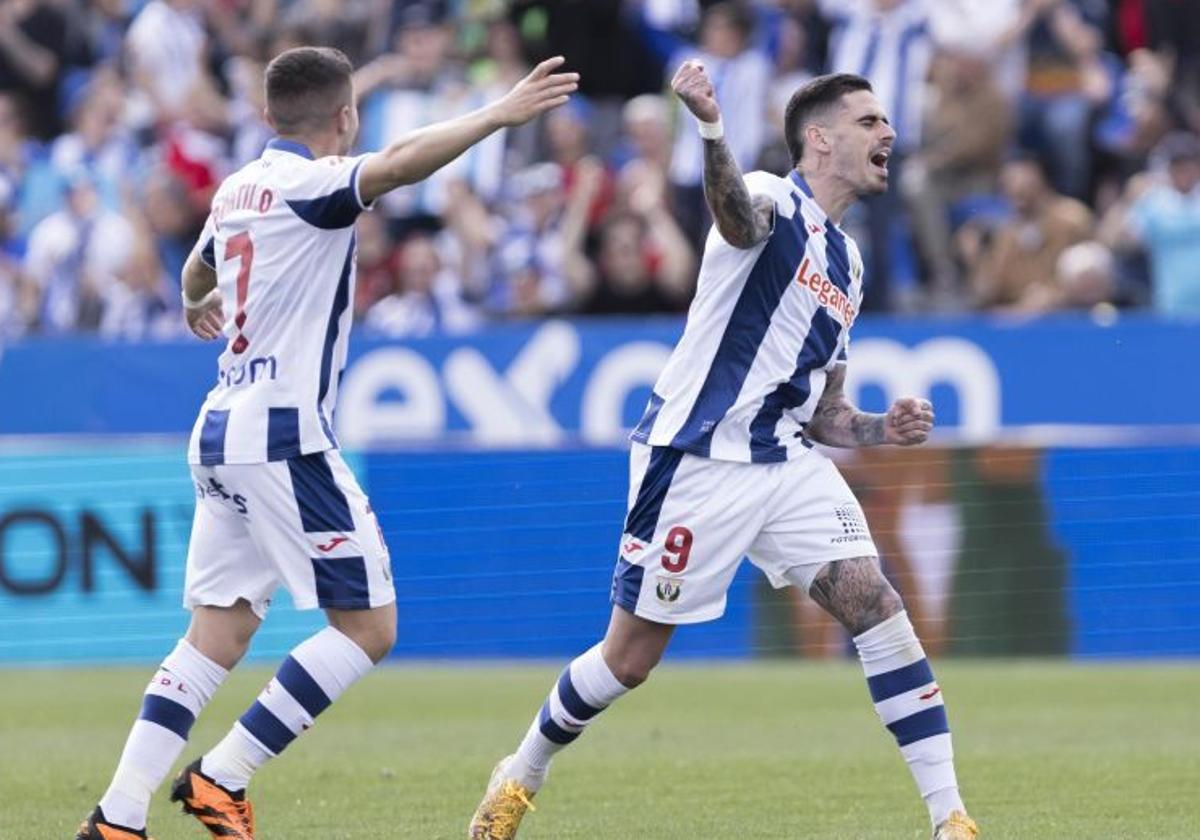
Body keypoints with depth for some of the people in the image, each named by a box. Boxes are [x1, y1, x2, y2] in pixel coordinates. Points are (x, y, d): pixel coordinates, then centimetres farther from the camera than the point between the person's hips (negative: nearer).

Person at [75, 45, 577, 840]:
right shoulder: (307, 182, -10)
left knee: (219, 633, 9)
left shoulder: (237, 189, 16)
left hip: (222, 436, 9)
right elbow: (398, 164, -31)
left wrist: (200, 306, 60)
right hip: (284, 440, -9)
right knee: (369, 625, -3)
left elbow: (198, 274, 37)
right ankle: (222, 775, -7)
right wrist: (500, 114, -34)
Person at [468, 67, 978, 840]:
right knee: (631, 658, 2)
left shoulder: (846, 264, 16)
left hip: (787, 466, 6)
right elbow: (739, 215, -37)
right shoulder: (774, 202, -7)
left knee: (877, 606, -12)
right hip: (696, 460, -6)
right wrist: (710, 132, -59)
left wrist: (882, 427, 2)